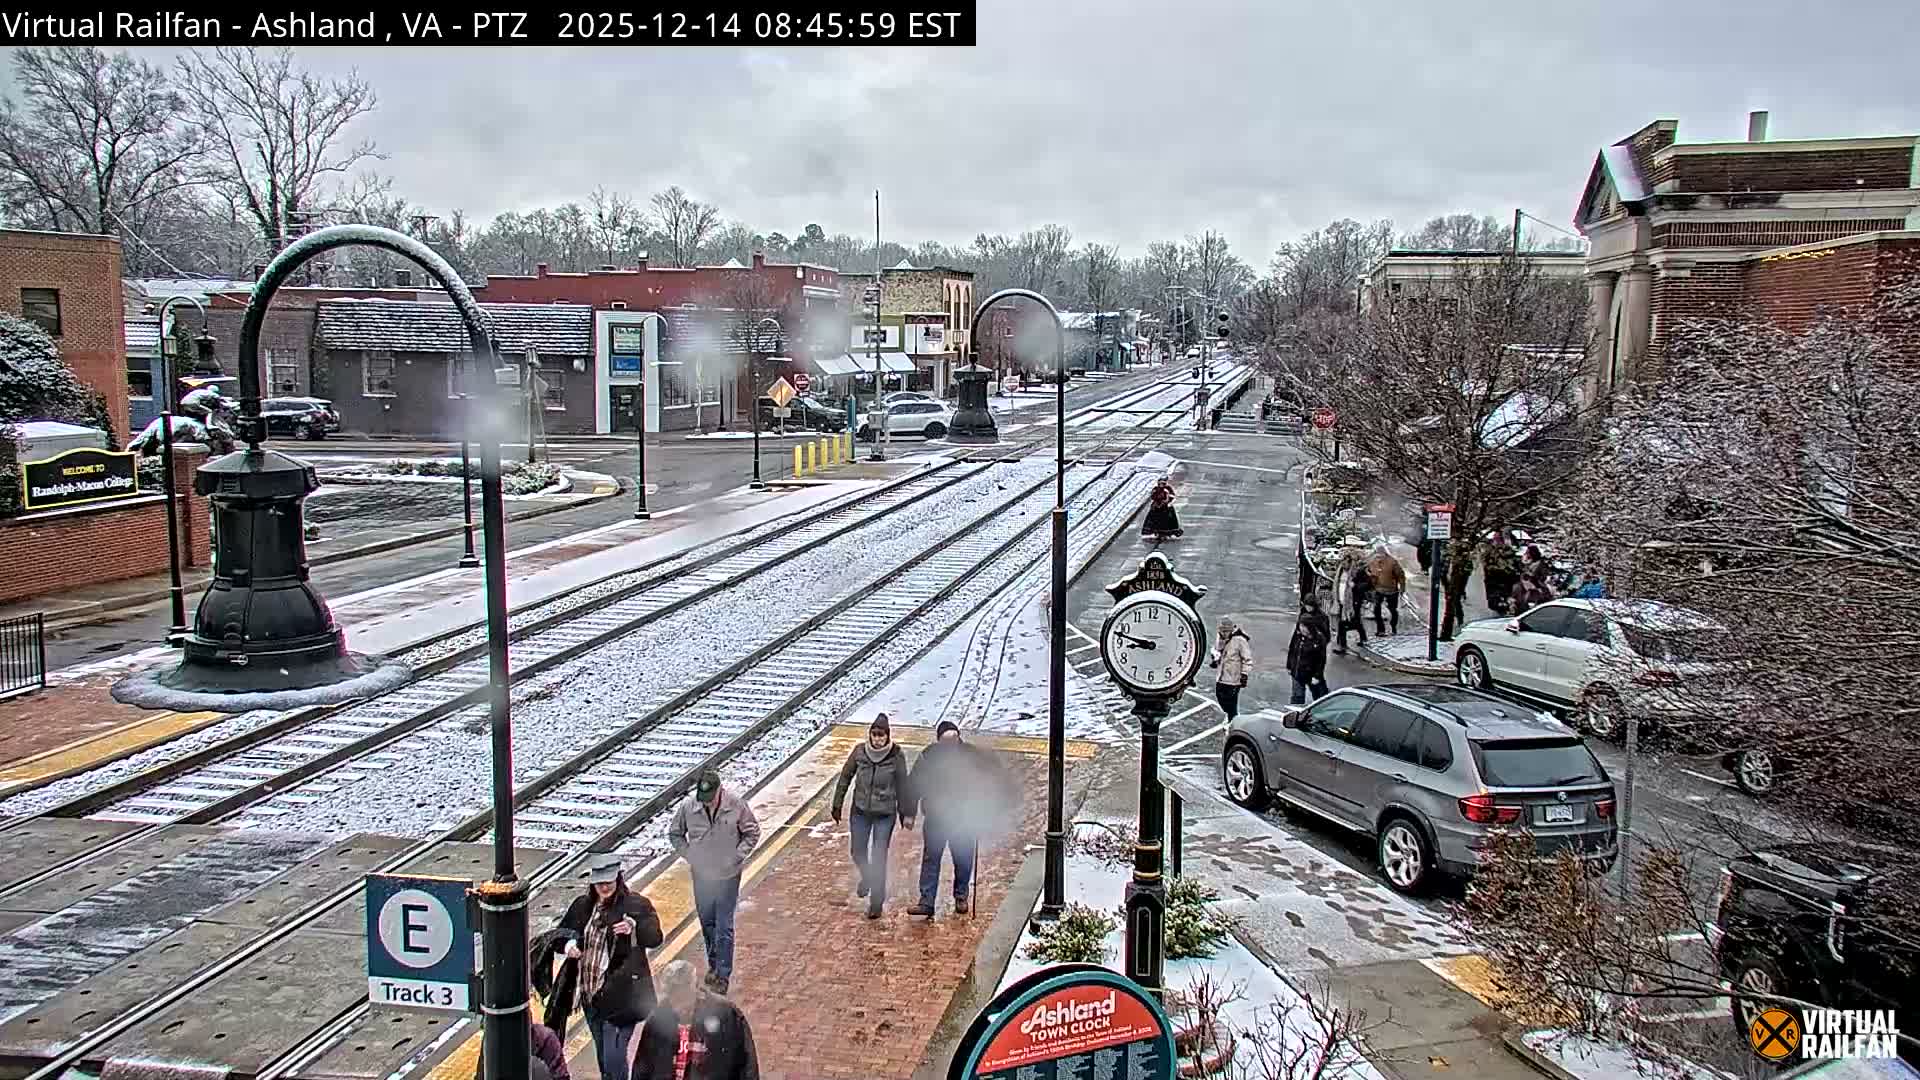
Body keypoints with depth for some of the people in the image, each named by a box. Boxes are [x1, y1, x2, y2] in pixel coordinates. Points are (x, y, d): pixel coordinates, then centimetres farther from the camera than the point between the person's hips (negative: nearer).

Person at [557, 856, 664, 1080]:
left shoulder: (637, 905, -11)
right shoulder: (583, 905, 4)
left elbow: (655, 938, -22)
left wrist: (635, 928, -42)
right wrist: (569, 943, -6)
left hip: (621, 996, -6)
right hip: (590, 993, 6)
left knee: (614, 1059, -9)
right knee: (602, 1057, 20)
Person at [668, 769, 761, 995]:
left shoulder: (737, 806, -16)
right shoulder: (688, 807, -11)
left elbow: (752, 833, -1)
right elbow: (675, 834, 6)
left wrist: (737, 857, -9)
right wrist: (688, 856, -2)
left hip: (728, 876, -3)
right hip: (701, 875, 3)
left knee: (724, 927, 0)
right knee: (707, 924, 16)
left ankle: (723, 975, 8)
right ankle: (713, 964, 35)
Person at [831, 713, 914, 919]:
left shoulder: (896, 755, -13)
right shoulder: (860, 751, -9)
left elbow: (903, 785, -2)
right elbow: (845, 778, 2)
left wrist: (906, 813, 3)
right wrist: (837, 806, 7)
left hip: (885, 814, -2)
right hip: (860, 811, 2)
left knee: (879, 858, -1)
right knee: (858, 854, 15)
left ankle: (877, 902, 12)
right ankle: (867, 878, 46)